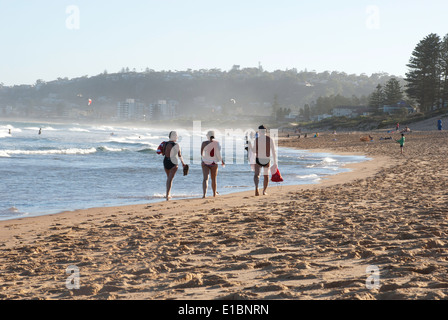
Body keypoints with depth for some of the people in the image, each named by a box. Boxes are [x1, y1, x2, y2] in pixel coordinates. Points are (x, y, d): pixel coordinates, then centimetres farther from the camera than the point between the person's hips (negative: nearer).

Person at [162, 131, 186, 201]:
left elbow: (163, 153, 2)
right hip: (173, 163, -4)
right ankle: (167, 195, -13)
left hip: (166, 161, 4)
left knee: (168, 177, 22)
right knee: (170, 179, -4)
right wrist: (183, 162, 10)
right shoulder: (176, 145, -11)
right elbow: (179, 155, -3)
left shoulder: (165, 144, -3)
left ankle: (169, 194, 25)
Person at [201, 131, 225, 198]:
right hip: (213, 163, 0)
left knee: (205, 179, -6)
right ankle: (214, 193, 34)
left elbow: (202, 153, 5)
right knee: (214, 179, 18)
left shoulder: (204, 143, -5)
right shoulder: (216, 143, -11)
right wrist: (222, 161, 1)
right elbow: (218, 153, -13)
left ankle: (204, 194, -26)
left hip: (205, 163, 0)